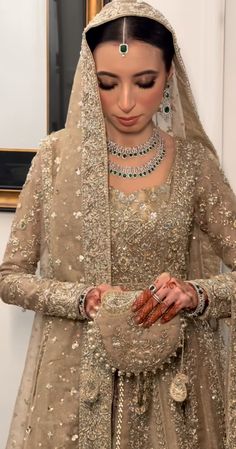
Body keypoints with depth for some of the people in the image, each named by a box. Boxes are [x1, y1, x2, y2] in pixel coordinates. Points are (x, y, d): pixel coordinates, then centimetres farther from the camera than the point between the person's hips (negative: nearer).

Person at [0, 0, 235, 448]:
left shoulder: (194, 160, -4)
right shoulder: (58, 156, -6)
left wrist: (194, 294, -21)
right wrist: (83, 298, -17)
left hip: (171, 380, 1)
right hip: (76, 379, 0)